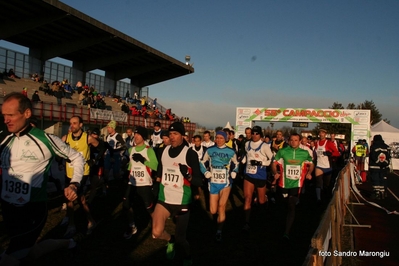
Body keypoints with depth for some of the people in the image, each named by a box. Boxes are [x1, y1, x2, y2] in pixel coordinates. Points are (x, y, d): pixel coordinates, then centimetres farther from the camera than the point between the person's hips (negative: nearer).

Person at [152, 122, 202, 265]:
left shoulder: (190, 154, -11)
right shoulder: (164, 151, 3)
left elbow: (199, 182, -11)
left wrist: (187, 175, -29)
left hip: (182, 202, -3)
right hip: (164, 199, 4)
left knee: (180, 237, 3)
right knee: (157, 233, -11)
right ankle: (170, 240, 25)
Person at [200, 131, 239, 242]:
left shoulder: (231, 152, -2)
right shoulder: (209, 150, -2)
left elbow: (236, 164, 14)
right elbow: (202, 163, 8)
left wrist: (234, 173, -3)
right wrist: (206, 172, -7)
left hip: (225, 183, -1)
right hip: (213, 183, 1)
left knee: (221, 206, -15)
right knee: (213, 211, 2)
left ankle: (219, 232, 2)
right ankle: (220, 213, 39)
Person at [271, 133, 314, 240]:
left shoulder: (305, 153, 1)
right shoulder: (282, 151, -3)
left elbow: (311, 164, 16)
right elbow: (274, 163, 2)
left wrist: (309, 173, -2)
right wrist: (275, 173, -15)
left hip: (296, 184, -1)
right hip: (284, 183, 1)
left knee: (291, 207, -10)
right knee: (288, 206, 18)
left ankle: (286, 232, -6)